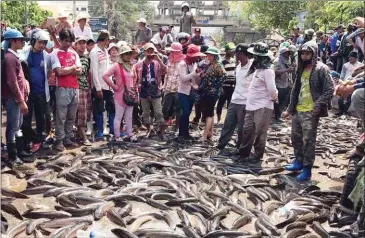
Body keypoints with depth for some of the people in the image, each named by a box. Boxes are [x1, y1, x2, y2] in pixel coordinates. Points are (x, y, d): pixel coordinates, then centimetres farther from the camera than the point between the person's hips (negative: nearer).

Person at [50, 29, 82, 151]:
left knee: (71, 117, 12)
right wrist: (73, 68, 0)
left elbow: (79, 71, 5)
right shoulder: (55, 53, -3)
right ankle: (59, 140, 7)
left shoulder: (74, 53, 13)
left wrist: (66, 70, -8)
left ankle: (68, 138, 22)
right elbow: (59, 71, -14)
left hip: (75, 88, 5)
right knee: (61, 117, -1)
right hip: (62, 89, -5)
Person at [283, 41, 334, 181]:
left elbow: (329, 90, -13)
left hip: (310, 112, -7)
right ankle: (299, 162, 32)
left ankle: (307, 169, 8)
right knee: (296, 138, 15)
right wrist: (289, 109, 15)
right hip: (297, 110, 8)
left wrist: (318, 106, -21)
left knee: (308, 141, -2)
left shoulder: (321, 69, -9)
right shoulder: (301, 69, 14)